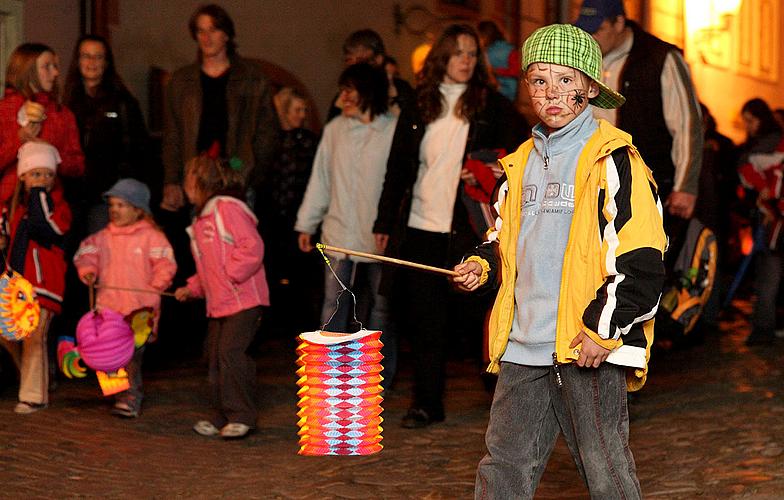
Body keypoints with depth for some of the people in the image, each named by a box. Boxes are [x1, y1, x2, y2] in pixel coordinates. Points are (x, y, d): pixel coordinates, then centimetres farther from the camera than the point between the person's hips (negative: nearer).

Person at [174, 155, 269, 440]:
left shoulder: (228, 208, -12)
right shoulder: (200, 220, 19)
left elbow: (252, 247, -20)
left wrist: (230, 275, -18)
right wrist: (192, 288, 14)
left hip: (243, 299, -10)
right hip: (218, 303, 10)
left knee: (231, 352, -16)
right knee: (215, 356, 10)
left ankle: (242, 416, -9)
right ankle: (222, 417, 18)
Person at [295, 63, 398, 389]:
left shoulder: (395, 130, -5)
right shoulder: (335, 129, 9)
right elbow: (320, 179, 14)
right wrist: (306, 223, 12)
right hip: (340, 232, 3)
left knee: (380, 306, 7)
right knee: (334, 304, 3)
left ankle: (379, 376, 17)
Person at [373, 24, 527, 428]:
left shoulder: (493, 106, 3)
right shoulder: (418, 109, 11)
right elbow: (397, 169, 14)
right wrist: (384, 222, 13)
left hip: (471, 228, -3)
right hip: (420, 227, 3)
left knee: (481, 311, 2)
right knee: (425, 320, 2)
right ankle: (426, 403, 8)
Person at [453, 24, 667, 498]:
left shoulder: (613, 159, -7)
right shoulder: (522, 162, 15)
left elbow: (641, 259, -12)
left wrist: (604, 330, -16)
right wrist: (483, 264, 10)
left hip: (591, 348, -7)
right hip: (523, 347, 7)